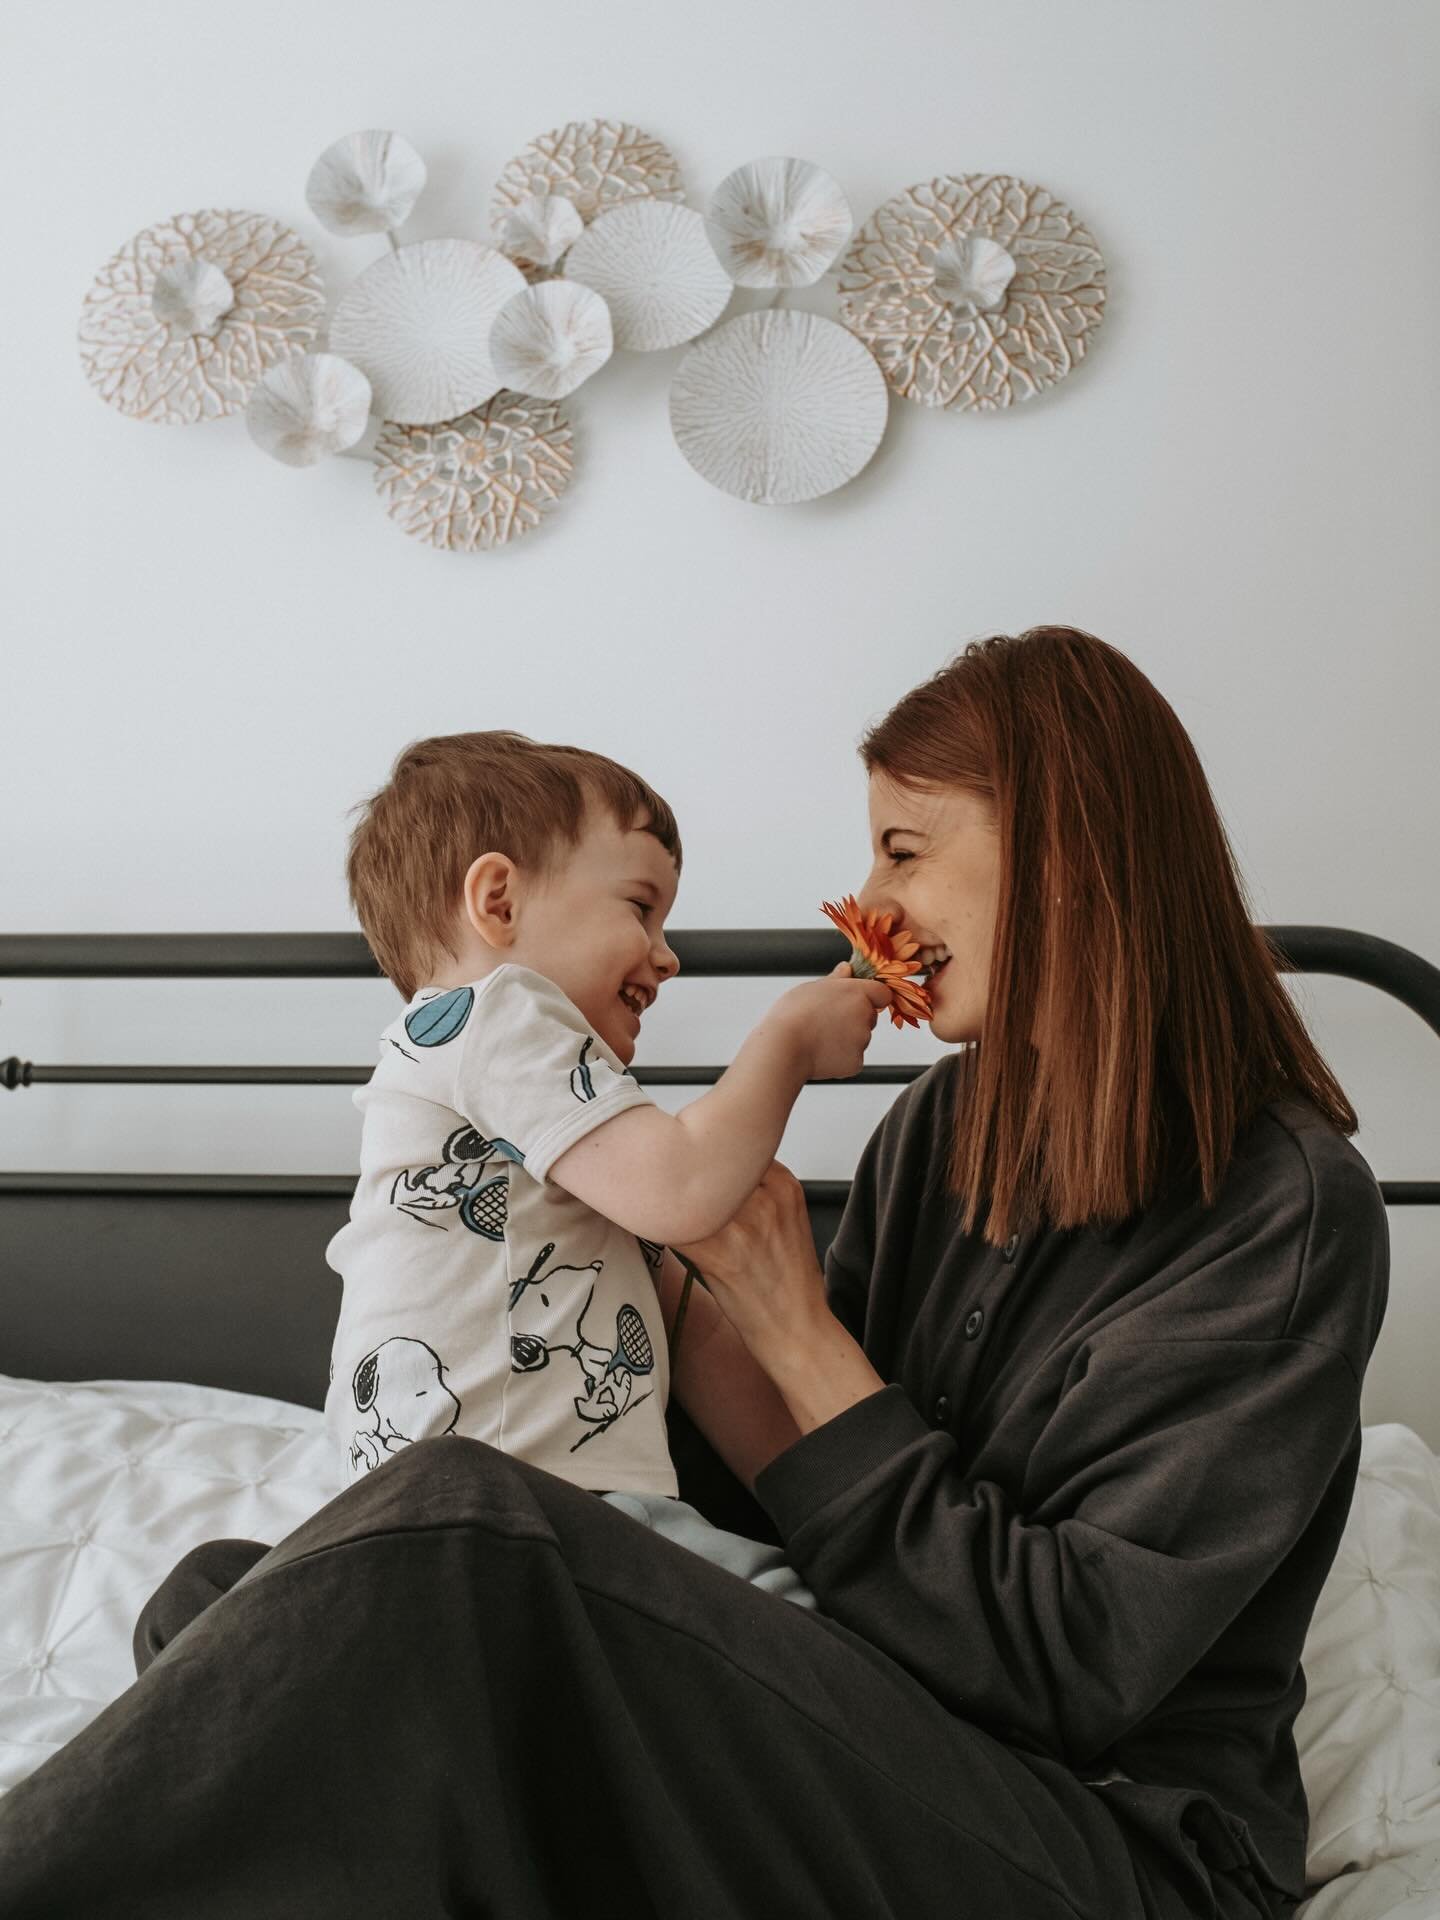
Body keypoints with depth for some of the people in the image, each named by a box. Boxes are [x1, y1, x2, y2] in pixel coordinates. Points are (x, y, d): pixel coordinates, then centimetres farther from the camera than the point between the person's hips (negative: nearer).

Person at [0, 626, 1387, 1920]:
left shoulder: (1286, 1205, -13)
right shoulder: (947, 1118, 10)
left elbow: (1075, 1666, -16)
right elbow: (788, 1488, 10)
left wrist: (800, 1337, -13)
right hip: (893, 1751, 7)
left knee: (463, 1544, -31)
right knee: (230, 1599, -15)